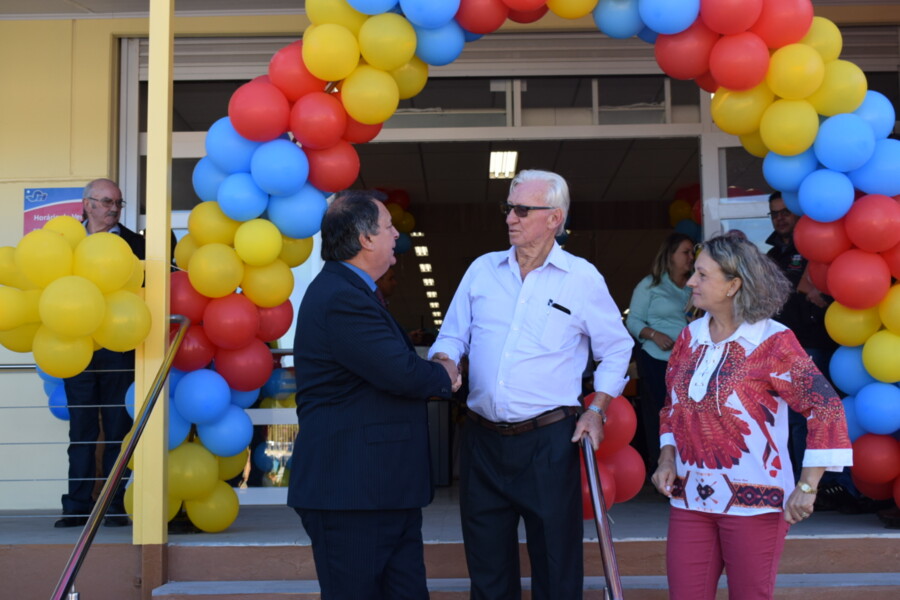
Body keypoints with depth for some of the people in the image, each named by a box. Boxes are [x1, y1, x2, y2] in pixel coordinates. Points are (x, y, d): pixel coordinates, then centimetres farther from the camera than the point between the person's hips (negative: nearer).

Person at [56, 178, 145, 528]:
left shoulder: (135, 244, 6)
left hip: (118, 350, -1)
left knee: (118, 430, 3)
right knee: (81, 431, 6)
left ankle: (115, 506, 9)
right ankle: (78, 506, 12)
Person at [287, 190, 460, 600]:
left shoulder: (346, 290, 17)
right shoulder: (342, 298, -19)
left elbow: (392, 366, 19)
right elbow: (401, 373, -22)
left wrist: (434, 374, 1)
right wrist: (444, 376, -3)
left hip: (384, 489, 11)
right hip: (352, 491, -11)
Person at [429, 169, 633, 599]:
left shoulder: (582, 278, 0)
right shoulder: (481, 270, 8)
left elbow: (617, 350, 8)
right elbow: (453, 334, 12)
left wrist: (597, 408, -2)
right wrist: (443, 362, -9)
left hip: (549, 441, -3)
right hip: (481, 440, 3)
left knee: (556, 565, 6)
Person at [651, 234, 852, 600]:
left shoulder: (771, 342, -10)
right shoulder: (690, 338, 6)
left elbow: (826, 409, -13)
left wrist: (807, 486, -17)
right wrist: (667, 458, 2)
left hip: (753, 502, -4)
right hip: (690, 499, 5)